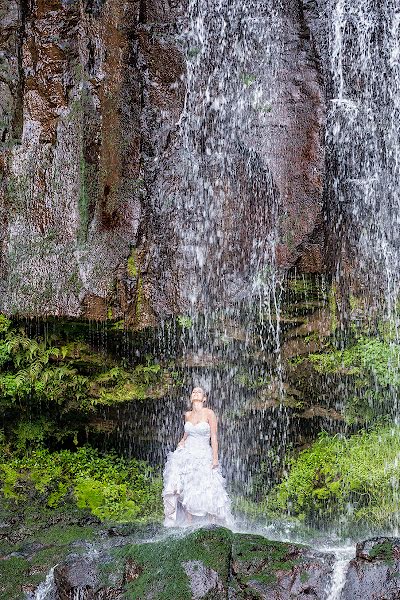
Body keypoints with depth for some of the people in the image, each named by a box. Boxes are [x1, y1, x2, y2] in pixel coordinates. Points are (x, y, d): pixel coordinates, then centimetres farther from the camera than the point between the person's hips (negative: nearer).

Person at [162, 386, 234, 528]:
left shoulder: (209, 413, -5)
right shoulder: (187, 415, 9)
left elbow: (214, 437, -6)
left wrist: (215, 458, -12)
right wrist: (182, 441, 6)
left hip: (204, 455, -4)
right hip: (187, 454, 4)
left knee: (207, 491, -9)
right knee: (186, 490, -8)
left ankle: (212, 523, 0)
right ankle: (189, 524, -4)